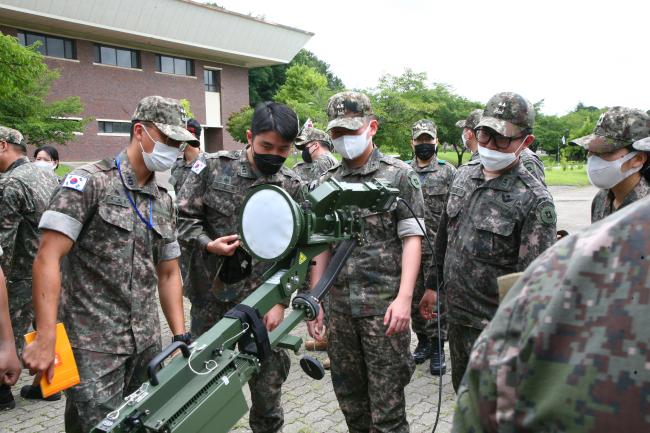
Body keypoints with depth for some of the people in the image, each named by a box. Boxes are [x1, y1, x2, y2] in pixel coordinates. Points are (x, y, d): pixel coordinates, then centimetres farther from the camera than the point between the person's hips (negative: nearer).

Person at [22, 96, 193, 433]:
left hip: (147, 344, 6)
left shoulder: (163, 202, 10)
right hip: (94, 347, -6)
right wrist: (45, 339, -23)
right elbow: (48, 258, -16)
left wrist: (181, 338, 6)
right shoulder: (89, 182, -9)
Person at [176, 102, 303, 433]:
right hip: (210, 294, 0)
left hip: (261, 297, 0)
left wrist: (280, 302, -6)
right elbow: (183, 216, -1)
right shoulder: (213, 167, -5)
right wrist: (209, 244, -18)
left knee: (267, 382, 9)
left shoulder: (293, 187, -2)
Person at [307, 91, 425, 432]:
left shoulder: (399, 175, -2)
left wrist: (404, 297, -16)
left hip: (384, 304, -4)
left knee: (386, 404, 3)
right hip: (340, 305, 5)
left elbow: (412, 238, -6)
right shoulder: (328, 183, 10)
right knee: (348, 397, 16)